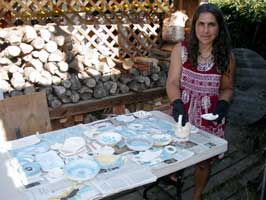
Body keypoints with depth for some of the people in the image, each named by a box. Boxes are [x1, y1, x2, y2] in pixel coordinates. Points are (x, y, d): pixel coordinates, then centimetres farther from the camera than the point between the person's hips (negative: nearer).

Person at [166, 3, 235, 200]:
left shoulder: (226, 56, -7)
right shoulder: (181, 49, -9)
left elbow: (227, 88, 3)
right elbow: (172, 82, -13)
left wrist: (223, 104, -18)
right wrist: (177, 104, -31)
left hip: (210, 118, 0)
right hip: (183, 113, 0)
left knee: (204, 161, 14)